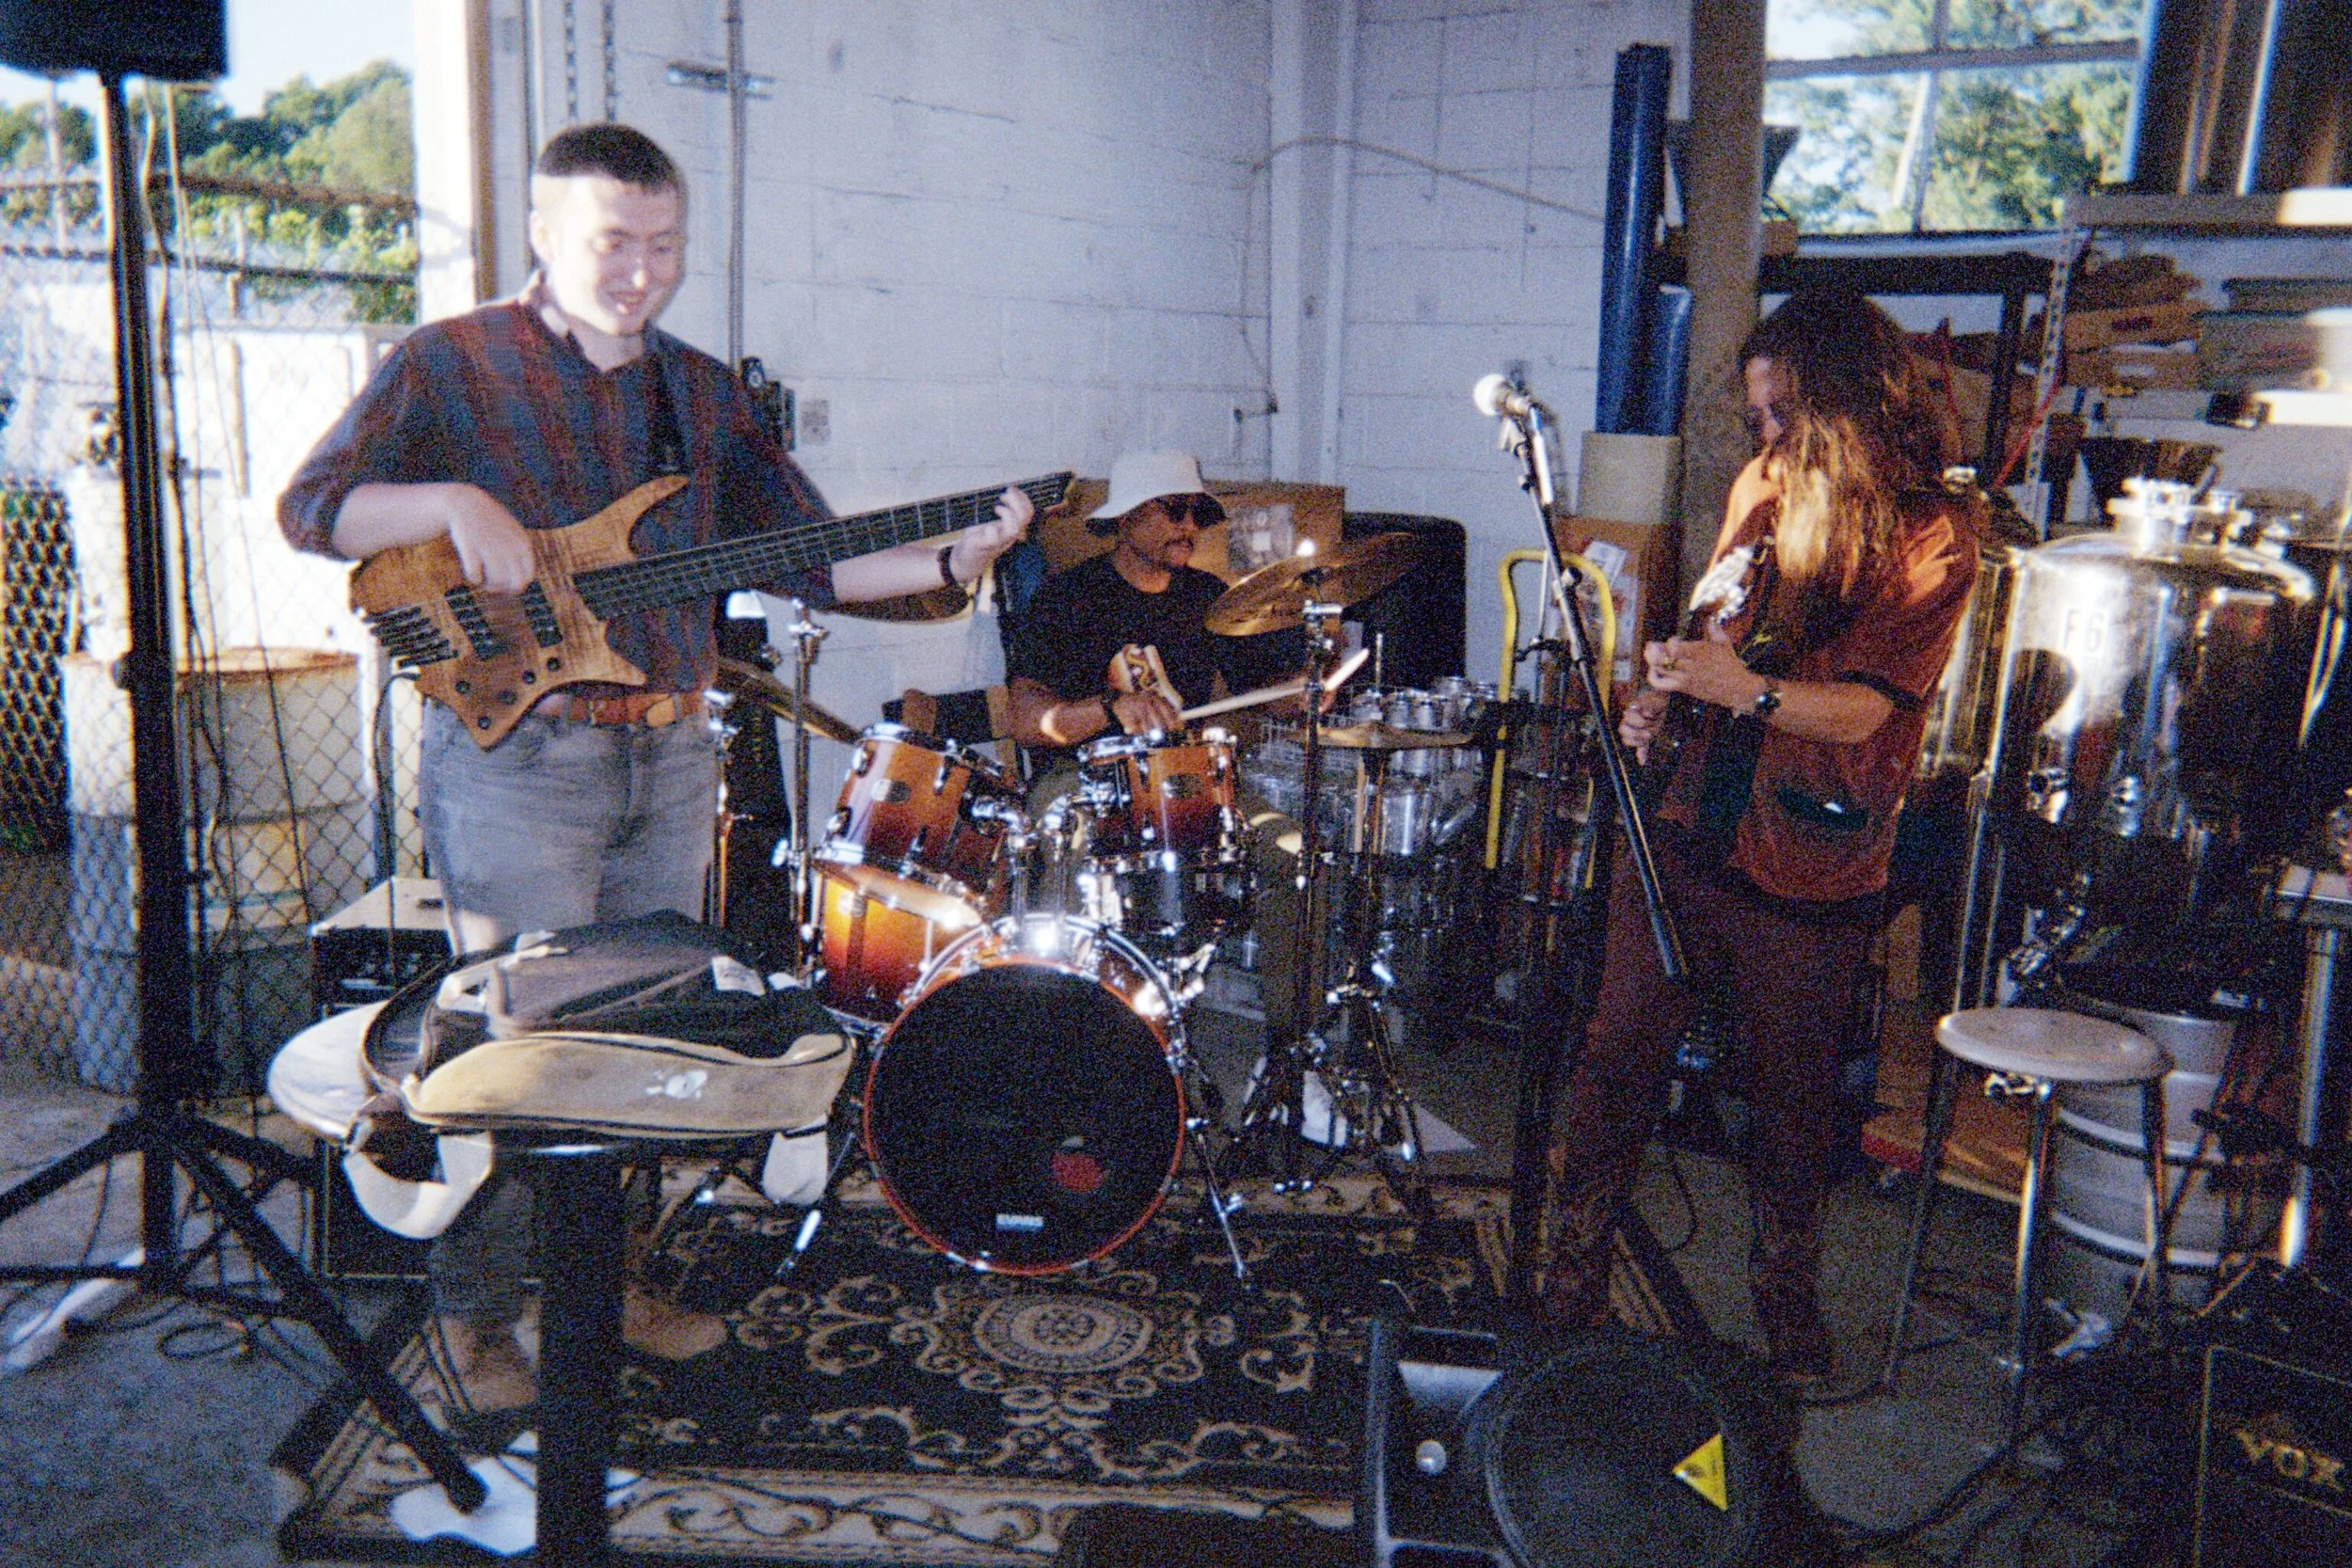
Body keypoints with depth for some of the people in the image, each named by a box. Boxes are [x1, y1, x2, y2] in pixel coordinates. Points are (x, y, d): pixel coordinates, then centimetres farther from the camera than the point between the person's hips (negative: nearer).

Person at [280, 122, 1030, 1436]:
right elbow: (311, 509, -8)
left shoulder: (703, 393, 11)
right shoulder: (450, 366, -2)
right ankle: (480, 1314, 18)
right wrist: (452, 501, -27)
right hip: (513, 754, -5)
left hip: (671, 759, 5)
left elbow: (811, 559, 8)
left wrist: (949, 556, -8)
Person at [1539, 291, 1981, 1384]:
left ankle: (1786, 1296, 35)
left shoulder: (1931, 533, -8)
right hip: (1688, 829, 4)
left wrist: (1750, 691, -34)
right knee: (1618, 1056, 5)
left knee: (1793, 1095, 11)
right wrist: (1663, 700, 0)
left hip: (1809, 870, -4)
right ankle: (1570, 1283, 20)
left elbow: (1864, 708, -16)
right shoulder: (1765, 487, 9)